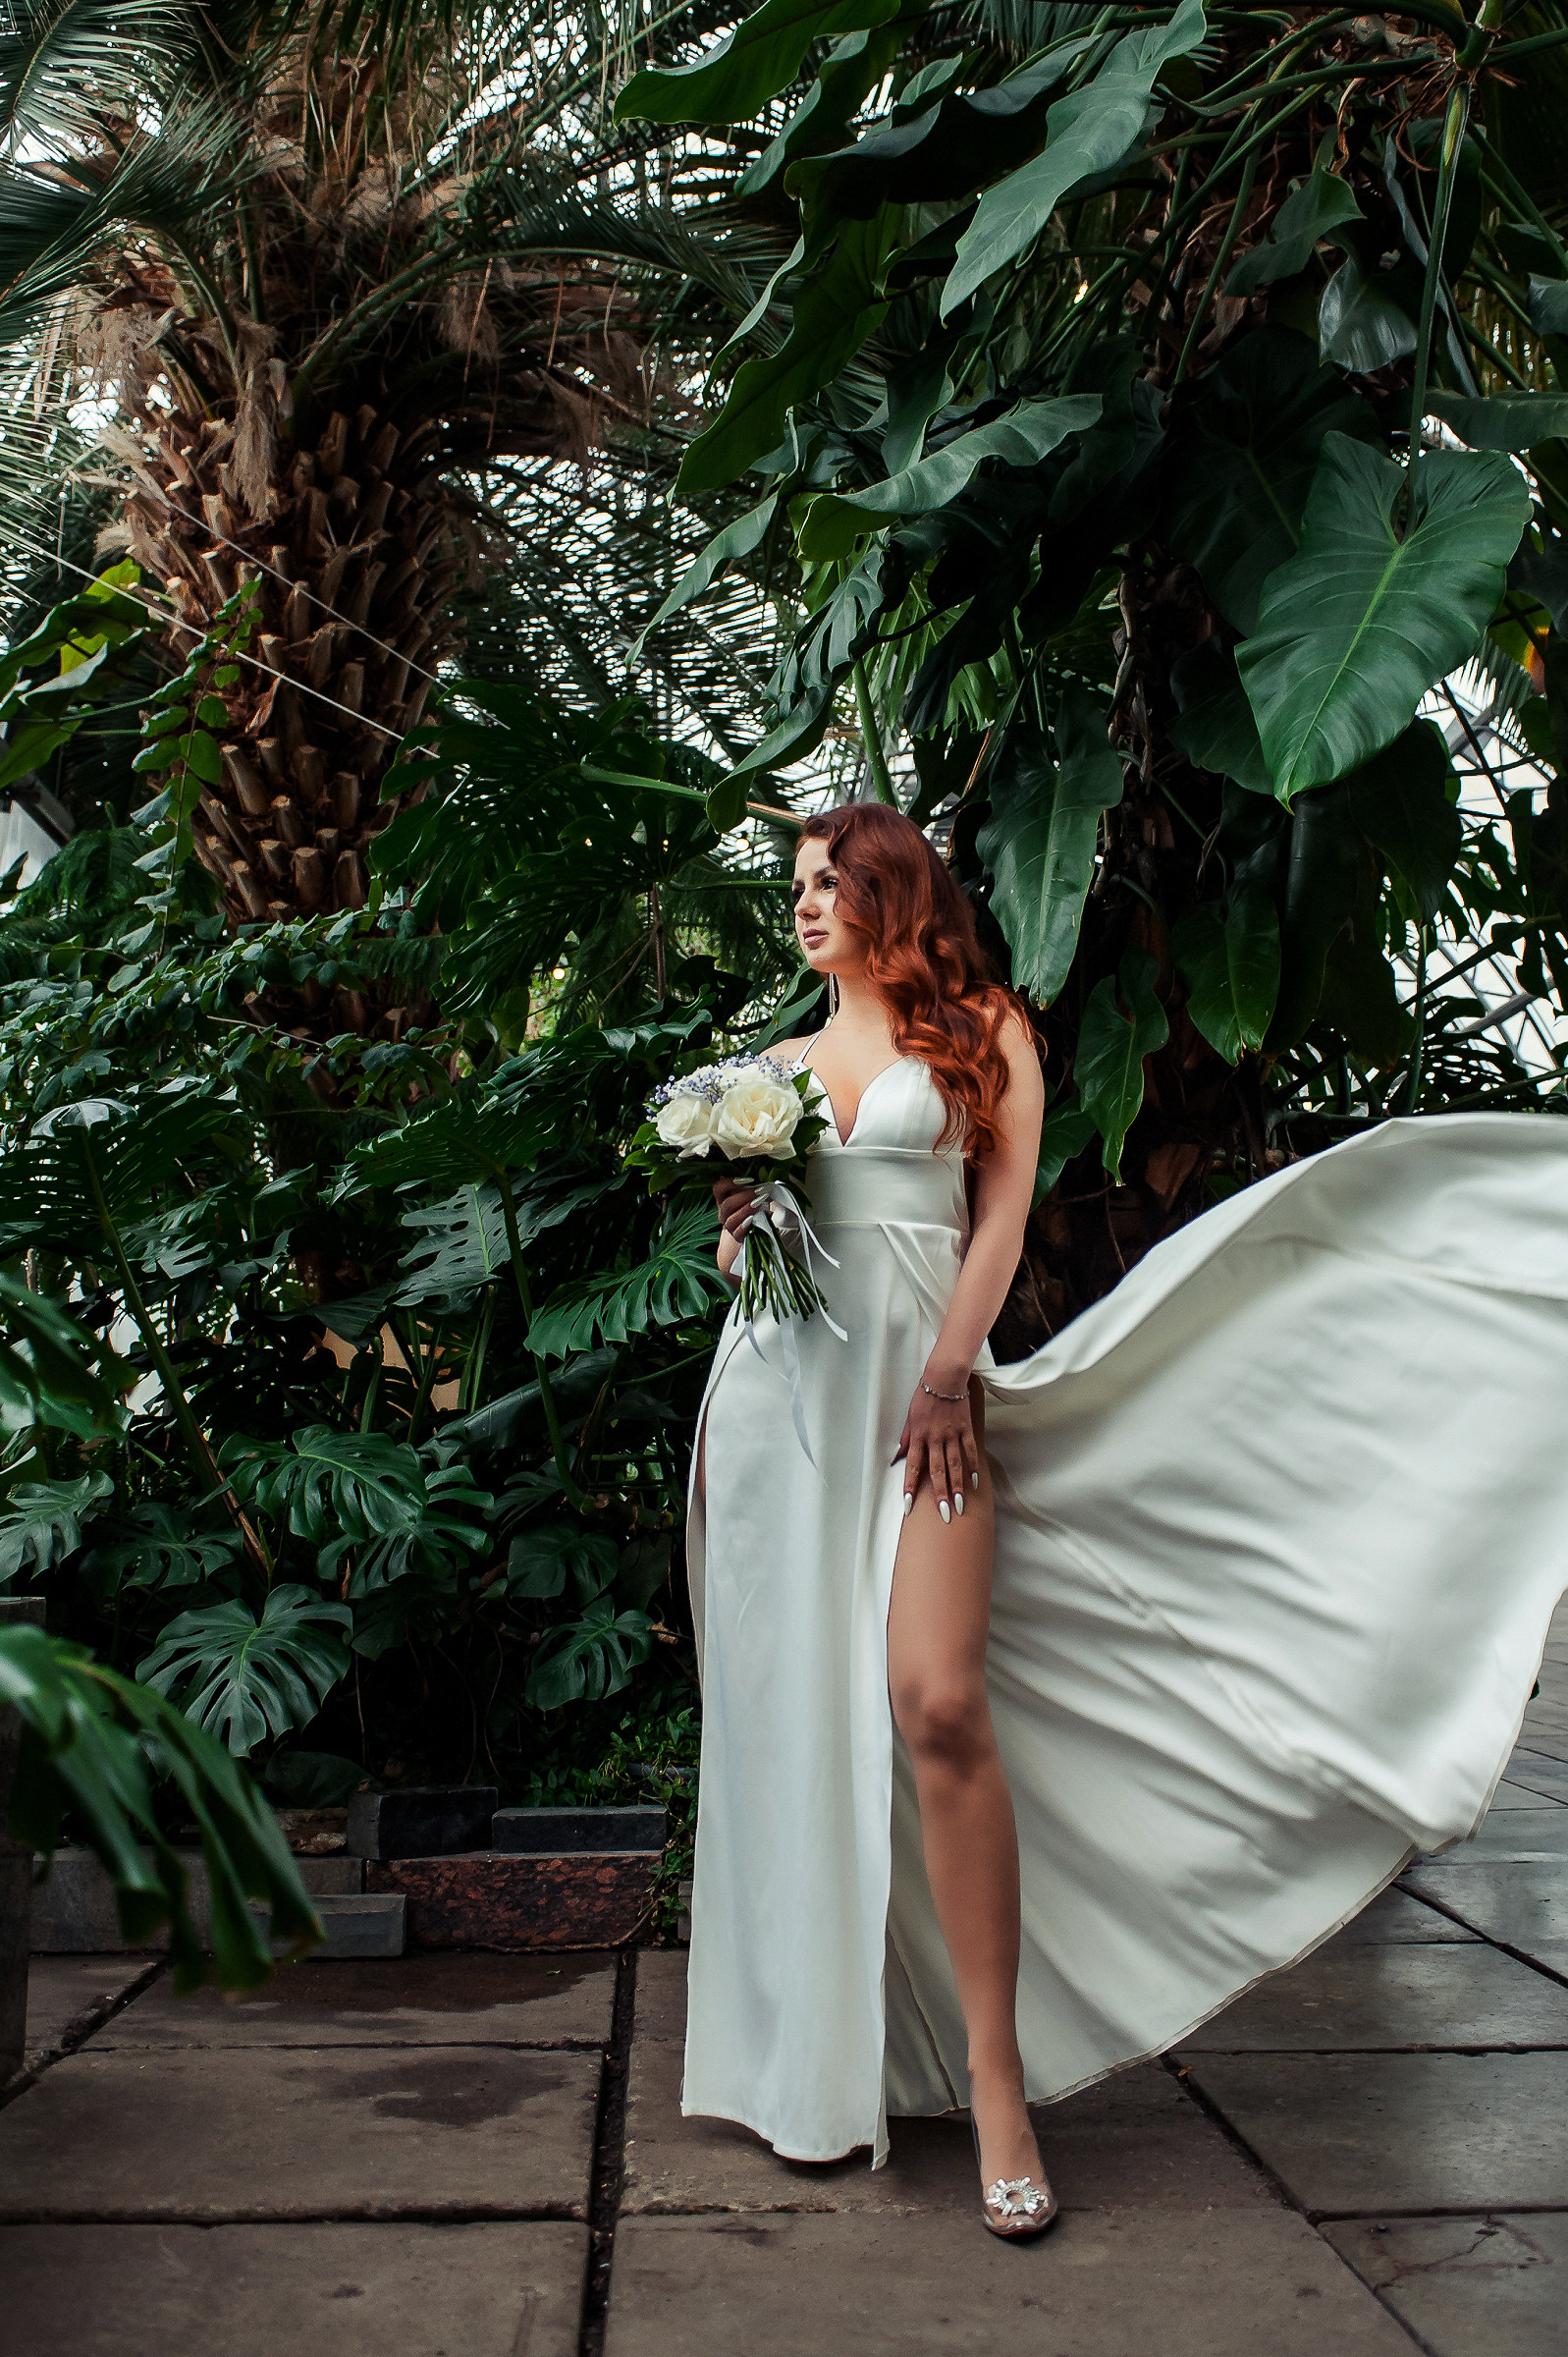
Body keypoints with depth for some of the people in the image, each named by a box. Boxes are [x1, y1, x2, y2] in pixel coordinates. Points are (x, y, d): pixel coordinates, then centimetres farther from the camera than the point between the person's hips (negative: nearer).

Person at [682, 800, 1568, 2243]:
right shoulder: (776, 1063, 21)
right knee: (785, 1716, 2)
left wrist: (948, 1374, -11)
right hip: (775, 1377, 4)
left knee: (938, 1701, -19)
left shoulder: (981, 1035, 10)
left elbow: (1000, 1218, 0)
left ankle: (997, 2078, -9)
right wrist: (731, 1225, 3)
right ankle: (810, 2058, 16)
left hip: (915, 1374, -4)